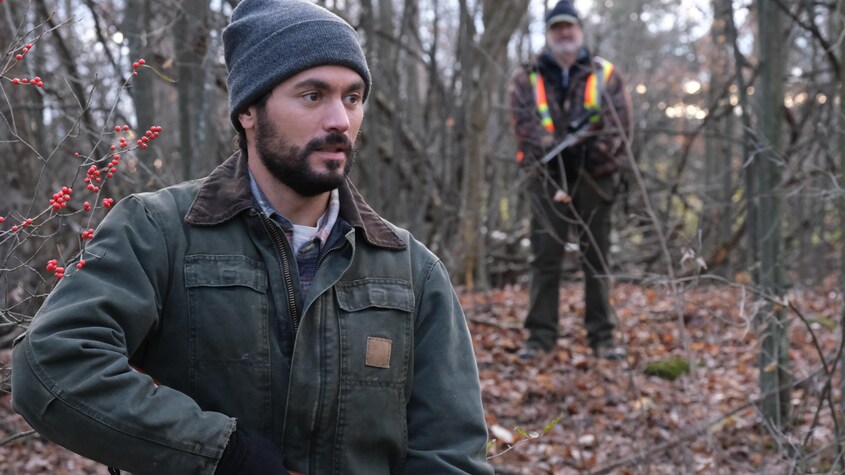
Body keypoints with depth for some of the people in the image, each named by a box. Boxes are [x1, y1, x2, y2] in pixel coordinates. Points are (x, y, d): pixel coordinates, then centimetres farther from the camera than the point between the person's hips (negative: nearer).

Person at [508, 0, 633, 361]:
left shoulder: (605, 75, 7)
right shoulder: (526, 79, 7)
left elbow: (619, 122, -3)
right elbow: (524, 124, -6)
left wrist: (594, 147, -19)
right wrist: (552, 148, -20)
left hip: (595, 176, 0)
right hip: (546, 176, 0)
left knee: (597, 256, 5)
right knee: (545, 257, 0)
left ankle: (603, 336, 10)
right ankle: (540, 336, 4)